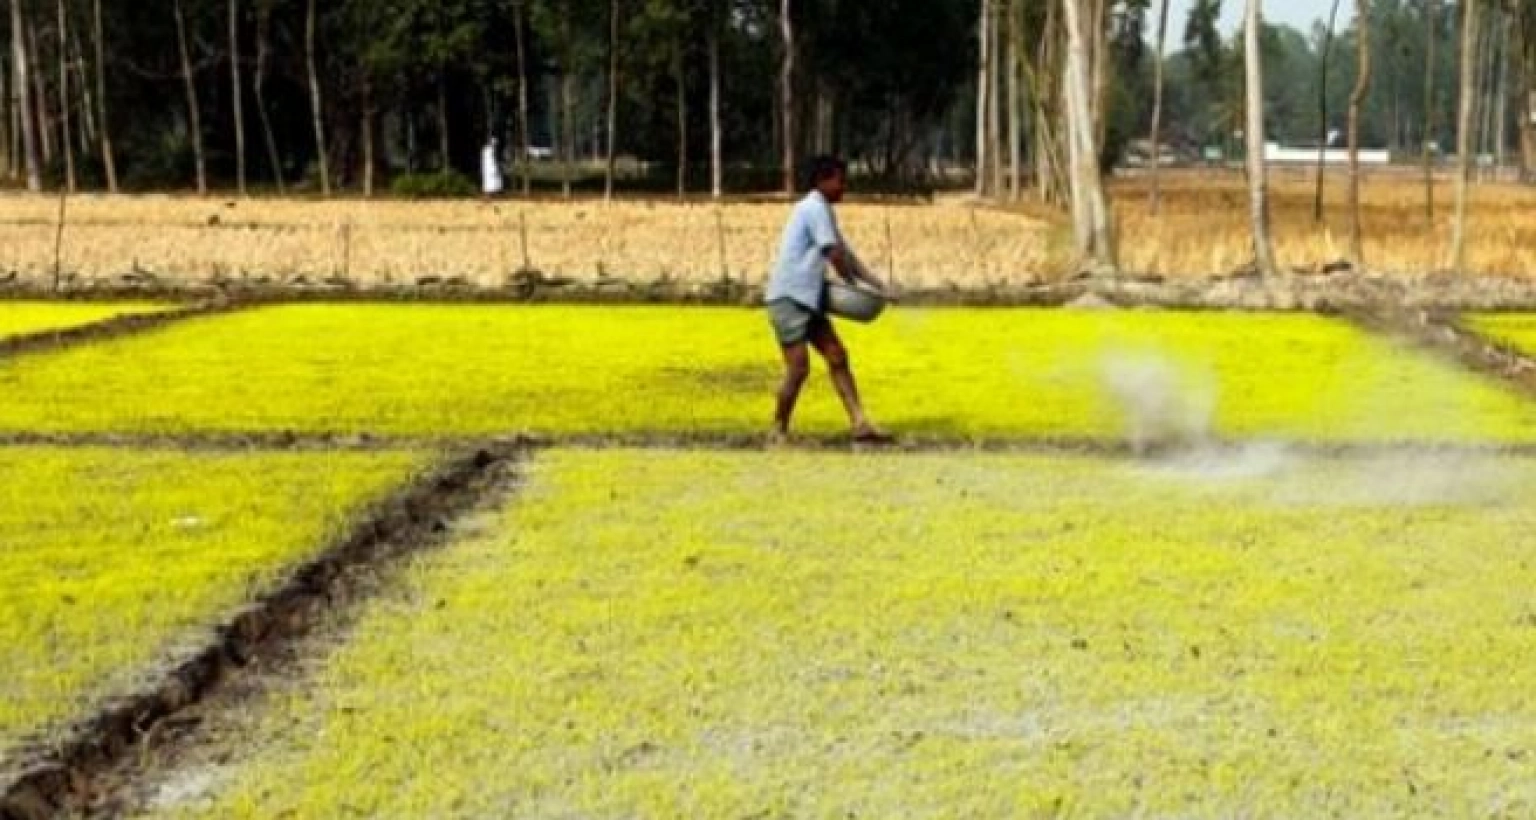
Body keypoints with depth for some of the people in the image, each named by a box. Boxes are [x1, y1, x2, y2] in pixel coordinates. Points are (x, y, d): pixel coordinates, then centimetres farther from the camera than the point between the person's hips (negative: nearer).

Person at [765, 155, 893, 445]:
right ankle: (779, 432, 4)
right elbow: (835, 254, -15)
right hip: (789, 298, -10)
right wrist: (852, 283, 1)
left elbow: (843, 250, 18)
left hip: (808, 299, 10)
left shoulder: (822, 210, 16)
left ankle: (860, 424, 4)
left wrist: (871, 279, 7)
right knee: (798, 369, -9)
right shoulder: (815, 209, -14)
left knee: (838, 356, 4)